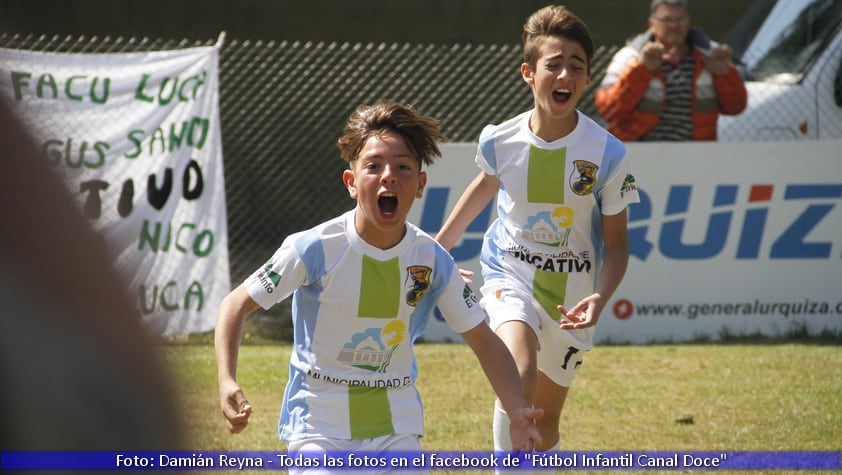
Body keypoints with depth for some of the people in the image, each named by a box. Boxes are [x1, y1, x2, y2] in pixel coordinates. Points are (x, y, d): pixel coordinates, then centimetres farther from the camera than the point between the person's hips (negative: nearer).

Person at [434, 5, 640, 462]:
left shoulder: (607, 153, -15)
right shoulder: (500, 141, -9)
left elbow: (616, 244, -7)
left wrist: (600, 297, -26)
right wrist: (436, 248, 25)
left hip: (570, 295, 1)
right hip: (510, 275, -1)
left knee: (545, 424, 12)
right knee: (519, 377, -31)